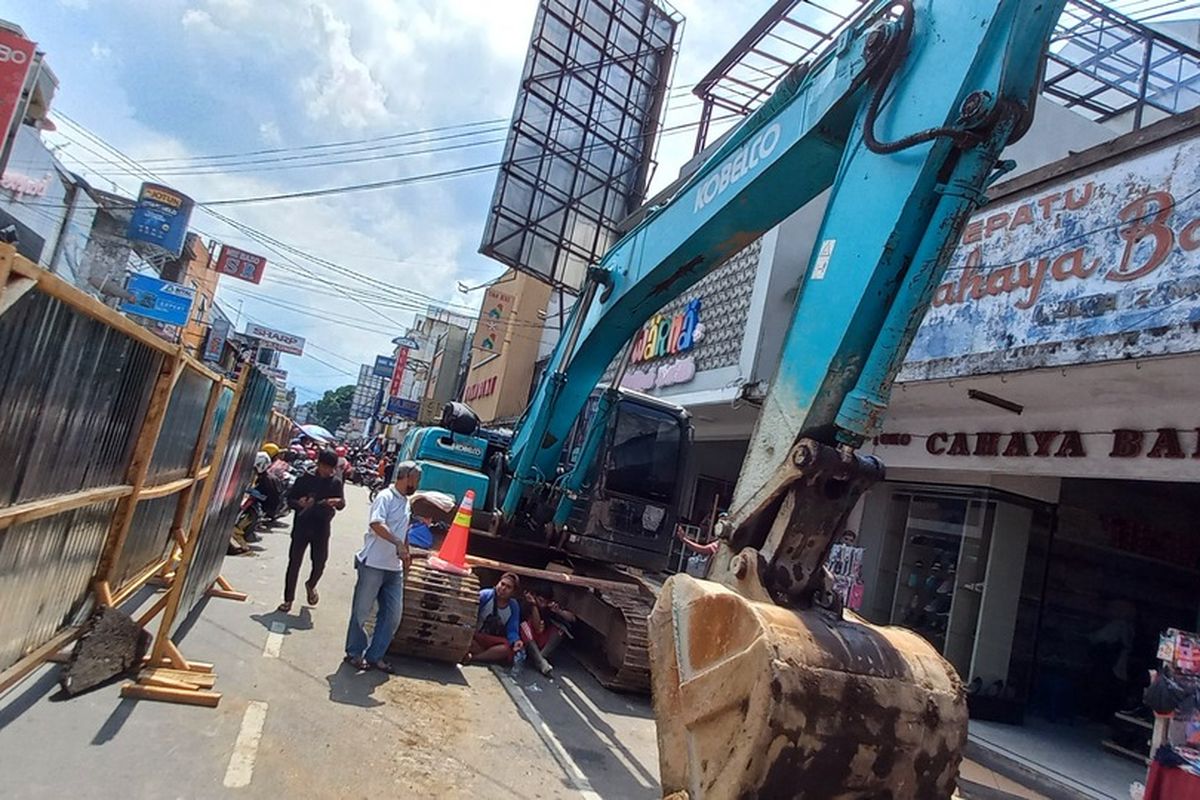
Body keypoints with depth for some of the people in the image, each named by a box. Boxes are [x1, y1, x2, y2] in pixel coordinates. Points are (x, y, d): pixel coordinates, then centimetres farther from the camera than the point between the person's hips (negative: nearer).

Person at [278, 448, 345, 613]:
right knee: (294, 562, 0)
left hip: (322, 528, 1)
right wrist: (299, 503, -21)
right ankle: (288, 599, 13)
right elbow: (290, 499, 1)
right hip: (302, 525, -1)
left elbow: (342, 505, 1)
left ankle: (311, 585, 38)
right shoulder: (305, 479, -2)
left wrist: (336, 502, -23)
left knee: (319, 563, 5)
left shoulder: (336, 482, 3)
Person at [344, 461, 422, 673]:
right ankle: (354, 653, 20)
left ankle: (374, 655, 18)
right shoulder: (386, 497, -11)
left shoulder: (405, 502, 15)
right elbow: (376, 524, -27)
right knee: (361, 611, 6)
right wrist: (397, 543, -36)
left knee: (393, 615, 7)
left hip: (394, 568, 8)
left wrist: (406, 554, 23)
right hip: (373, 564, -8)